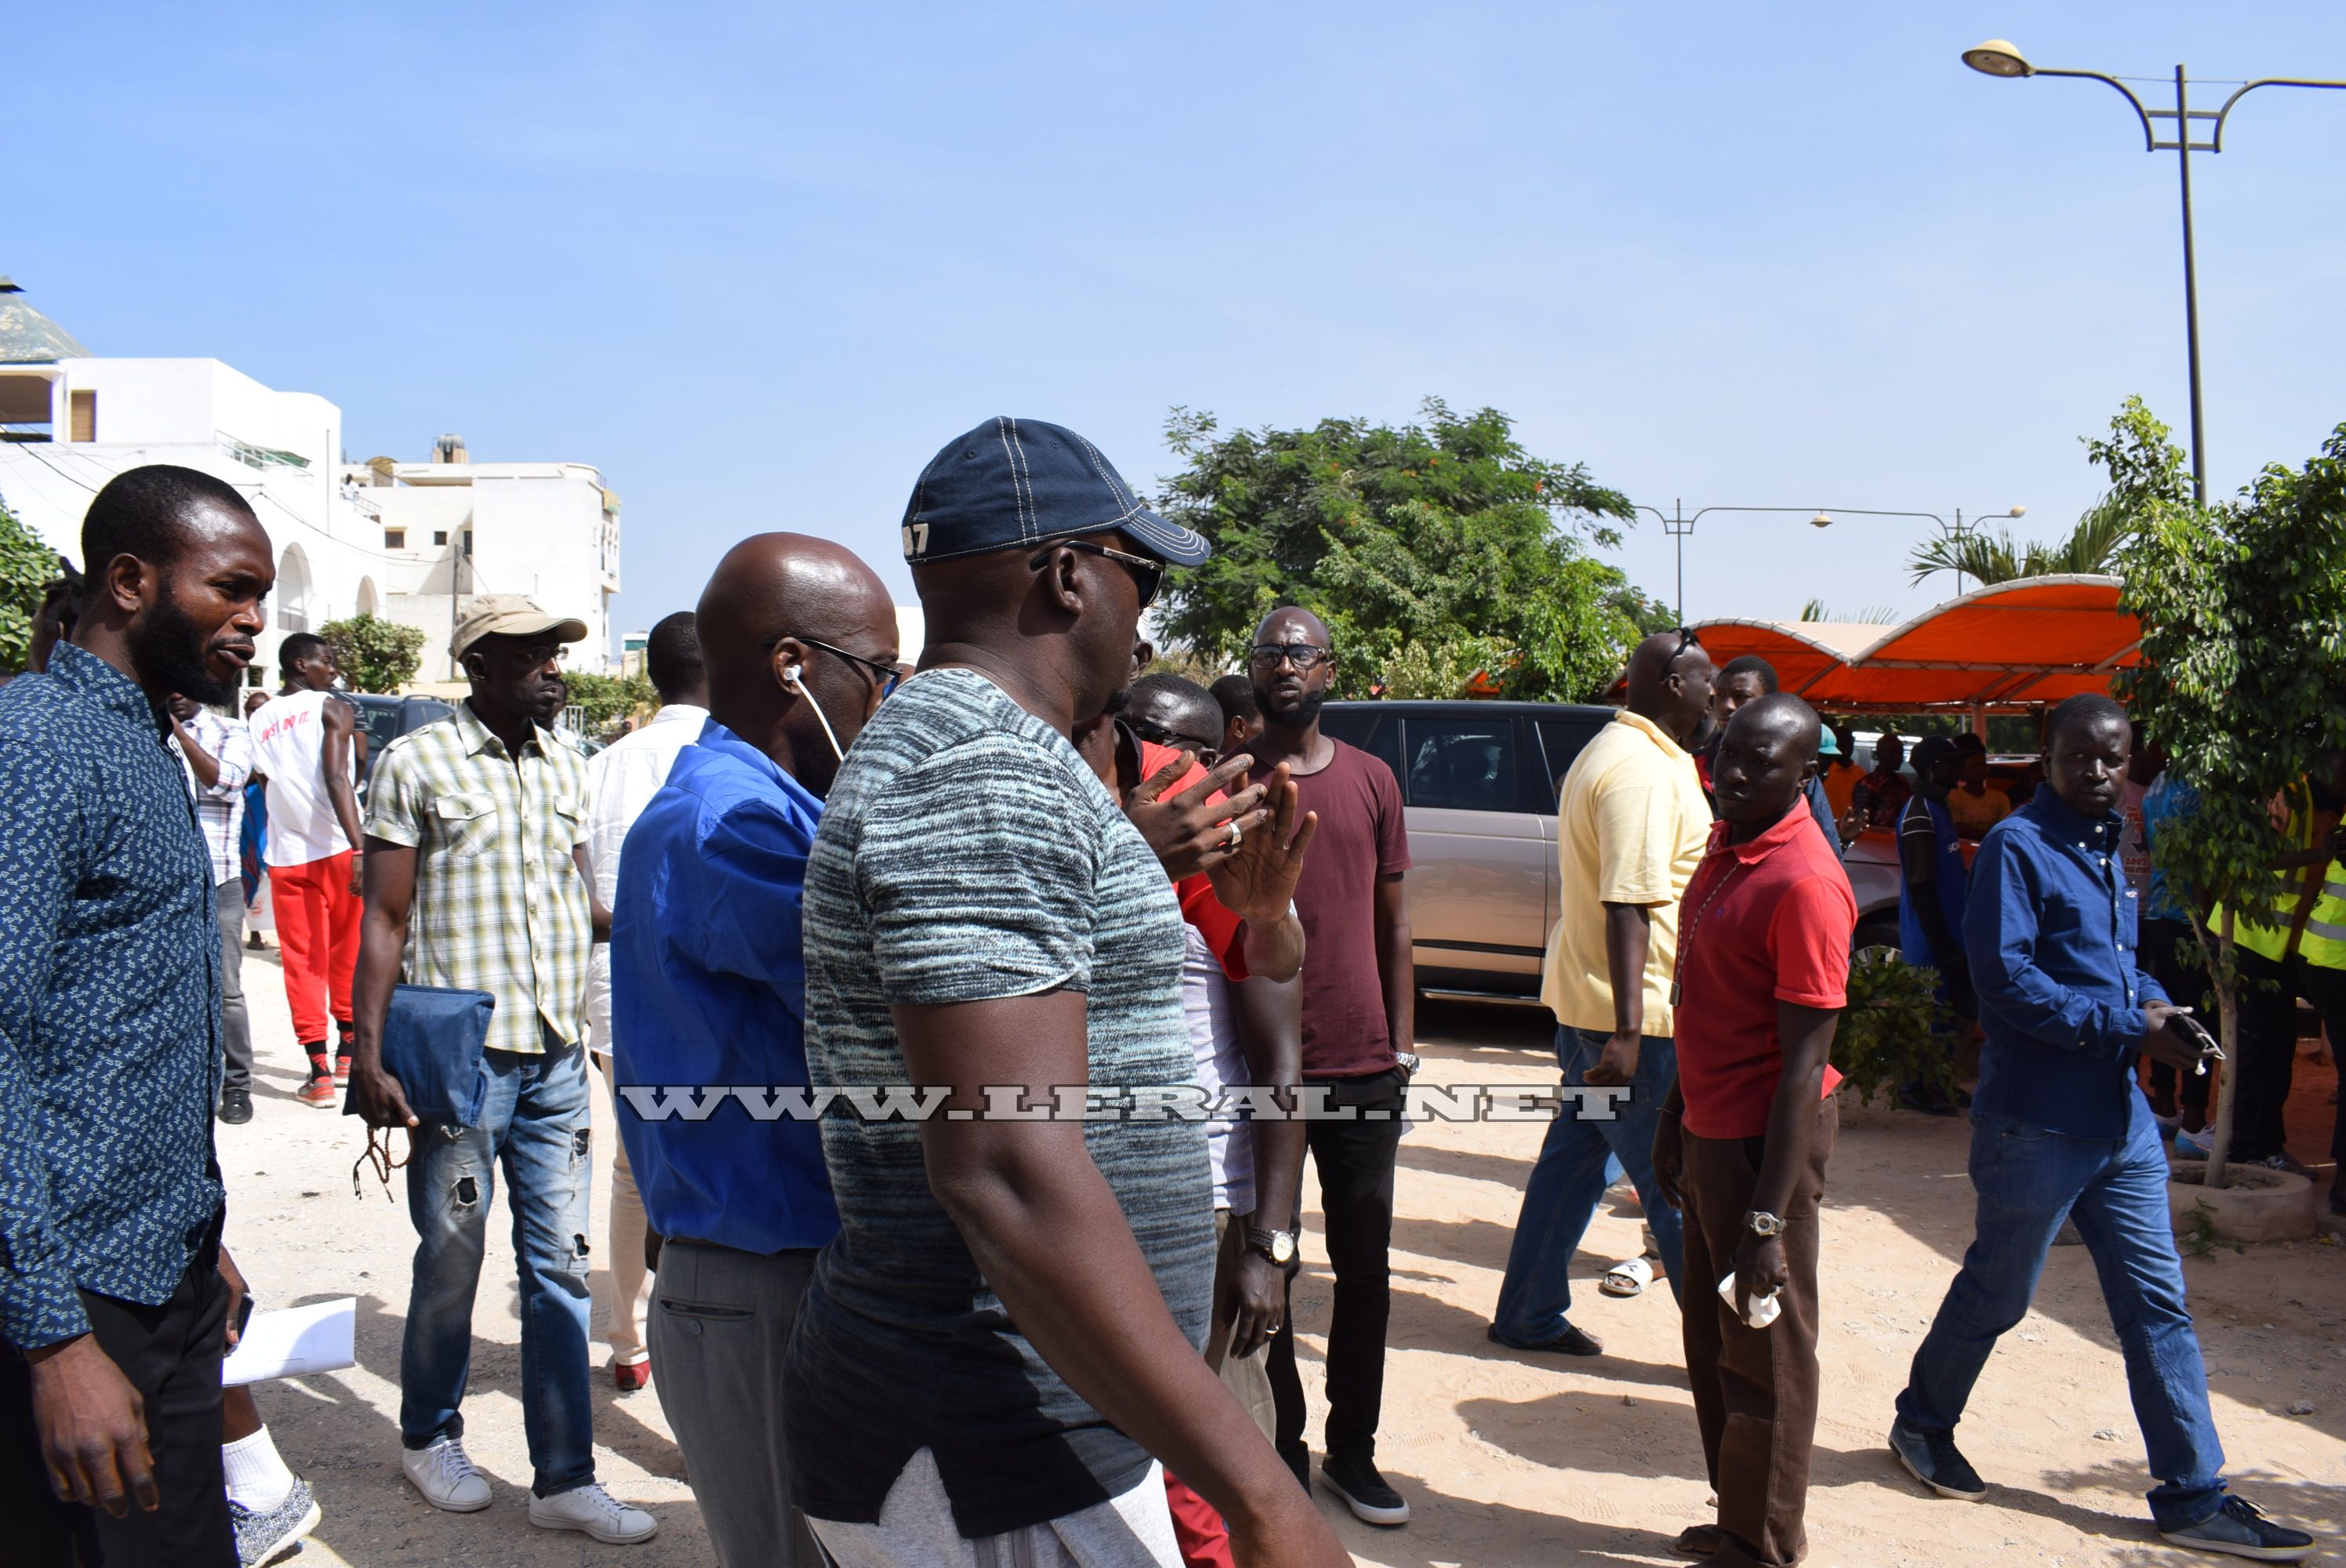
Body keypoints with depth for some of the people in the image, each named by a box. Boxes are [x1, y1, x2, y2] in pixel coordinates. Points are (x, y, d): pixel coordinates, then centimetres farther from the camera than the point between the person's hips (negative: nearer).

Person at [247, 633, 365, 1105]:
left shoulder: (258, 720, 11)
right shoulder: (331, 709, -4)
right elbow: (337, 779, -18)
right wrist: (358, 849, -25)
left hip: (286, 857, 3)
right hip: (337, 849, -3)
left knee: (302, 961, 5)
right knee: (348, 953, 15)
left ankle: (319, 1071, -2)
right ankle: (347, 1049, 27)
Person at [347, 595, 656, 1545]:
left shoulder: (567, 769, 11)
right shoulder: (417, 763, -4)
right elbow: (384, 920, -5)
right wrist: (368, 1053, -12)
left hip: (557, 1056, 5)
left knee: (559, 1266, 7)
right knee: (451, 1261, 8)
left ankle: (565, 1479, 15)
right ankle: (428, 1436, 32)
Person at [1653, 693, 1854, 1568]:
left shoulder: (1804, 882, -21)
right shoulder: (1725, 853, 8)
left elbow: (1804, 1062, -22)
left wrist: (1767, 1219, -23)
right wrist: (1675, 1123, 19)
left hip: (1763, 1143, -9)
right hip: (1710, 1134, 9)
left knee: (1764, 1358, 5)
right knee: (1712, 1343, 19)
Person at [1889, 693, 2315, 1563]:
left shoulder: (2105, 848, 13)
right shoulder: (2018, 845, -13)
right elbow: (2005, 976, -21)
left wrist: (2160, 1008, 0)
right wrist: (2127, 1027, -20)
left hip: (2120, 1120, 8)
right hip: (2036, 1123, -8)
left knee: (2157, 1303, 8)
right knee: (1998, 1292, 8)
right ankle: (1923, 1423, 30)